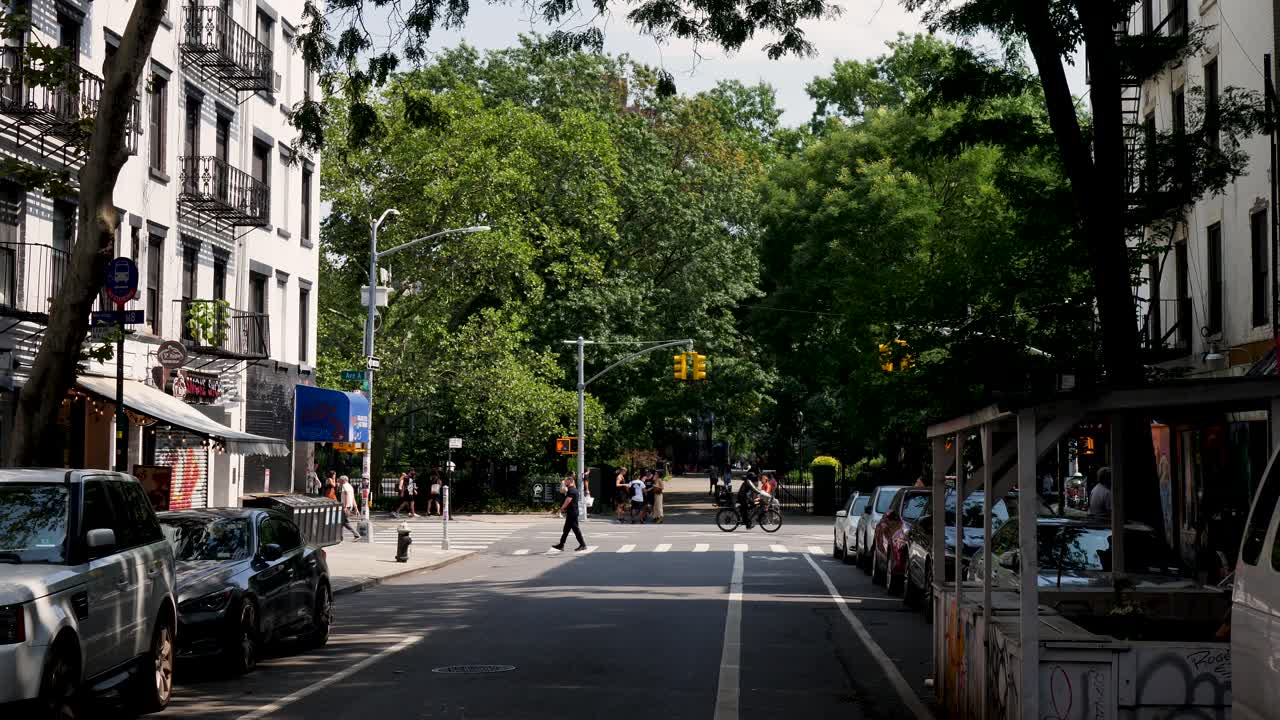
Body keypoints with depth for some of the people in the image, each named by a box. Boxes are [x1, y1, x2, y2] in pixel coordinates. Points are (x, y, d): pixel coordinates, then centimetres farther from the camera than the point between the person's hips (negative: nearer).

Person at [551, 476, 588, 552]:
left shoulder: (571, 490, -16)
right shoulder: (574, 489, 17)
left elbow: (567, 501, -21)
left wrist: (562, 509, -7)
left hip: (572, 513, -10)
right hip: (572, 512, 10)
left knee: (575, 529, -7)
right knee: (566, 529, 13)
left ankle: (583, 545, -4)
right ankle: (561, 545, 18)